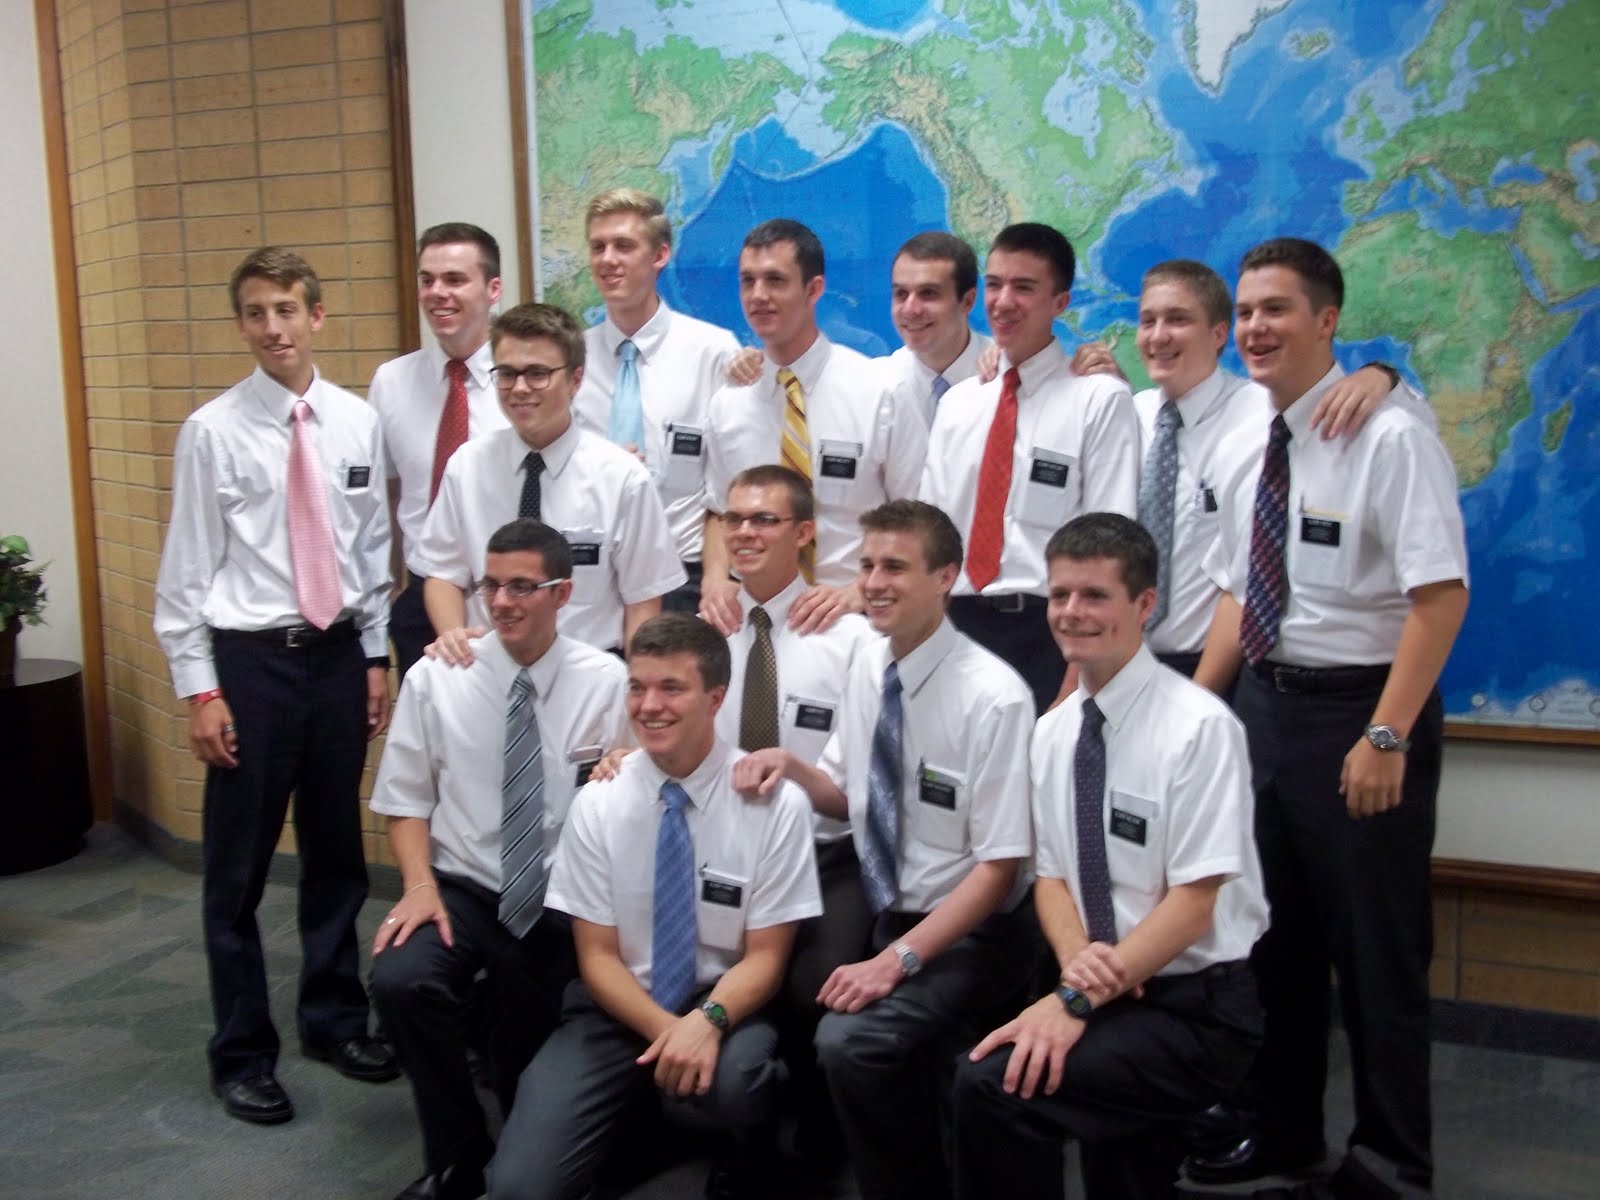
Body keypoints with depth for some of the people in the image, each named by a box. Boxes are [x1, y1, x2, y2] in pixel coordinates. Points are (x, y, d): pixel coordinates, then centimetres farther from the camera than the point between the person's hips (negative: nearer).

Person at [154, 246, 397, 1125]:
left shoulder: (357, 424, 2)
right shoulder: (212, 431, -7)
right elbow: (187, 571, -6)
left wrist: (376, 657, 7)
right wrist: (199, 690, -9)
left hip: (338, 654, 3)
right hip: (250, 659, -3)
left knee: (336, 852, 16)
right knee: (239, 867, 6)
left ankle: (333, 1018, 34)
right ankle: (242, 1052, 22)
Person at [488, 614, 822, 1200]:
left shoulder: (775, 802, -10)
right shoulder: (598, 804, -6)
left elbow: (765, 957, -7)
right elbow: (597, 956, -3)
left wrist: (709, 1021, -27)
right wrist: (666, 1029, -21)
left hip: (723, 1007, -1)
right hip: (619, 1009, 1)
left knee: (738, 1078, -36)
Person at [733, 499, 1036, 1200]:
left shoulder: (992, 697, -18)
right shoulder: (867, 669, 2)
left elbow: (999, 867, -16)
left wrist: (898, 959, -22)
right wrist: (792, 767, -6)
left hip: (968, 934, -7)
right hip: (884, 914, 7)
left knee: (850, 1039, -29)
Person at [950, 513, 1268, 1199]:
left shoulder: (1198, 727, -15)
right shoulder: (1052, 731, 6)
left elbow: (1193, 903, -17)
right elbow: (1051, 876, 9)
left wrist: (1076, 1000, -22)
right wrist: (1075, 959, -13)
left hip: (1196, 1008, -6)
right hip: (1105, 994, 7)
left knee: (993, 1085, -22)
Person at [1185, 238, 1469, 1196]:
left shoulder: (1390, 437, -14)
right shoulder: (1249, 454, 9)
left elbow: (1442, 595, -20)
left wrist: (1385, 736, -24)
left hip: (1361, 709, -7)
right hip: (1266, 703, 7)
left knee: (1377, 948, 5)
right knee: (1275, 934, 17)